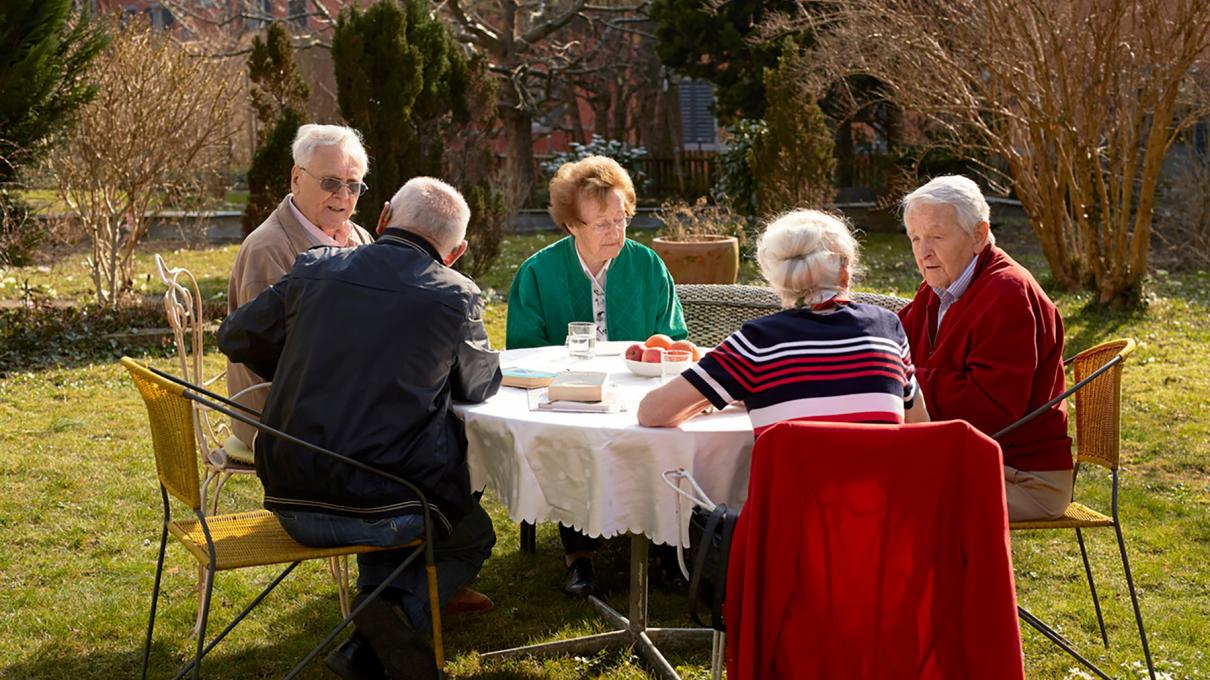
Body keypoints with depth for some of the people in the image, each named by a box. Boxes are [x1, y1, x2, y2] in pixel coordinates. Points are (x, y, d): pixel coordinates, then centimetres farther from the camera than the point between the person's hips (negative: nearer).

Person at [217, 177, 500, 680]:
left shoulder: (313, 268, 2)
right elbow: (482, 385, 9)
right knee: (473, 536, 26)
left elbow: (237, 338, 14)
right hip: (382, 509, -4)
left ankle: (371, 638, 15)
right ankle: (385, 630, -1)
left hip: (291, 505, 5)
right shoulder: (455, 297, -8)